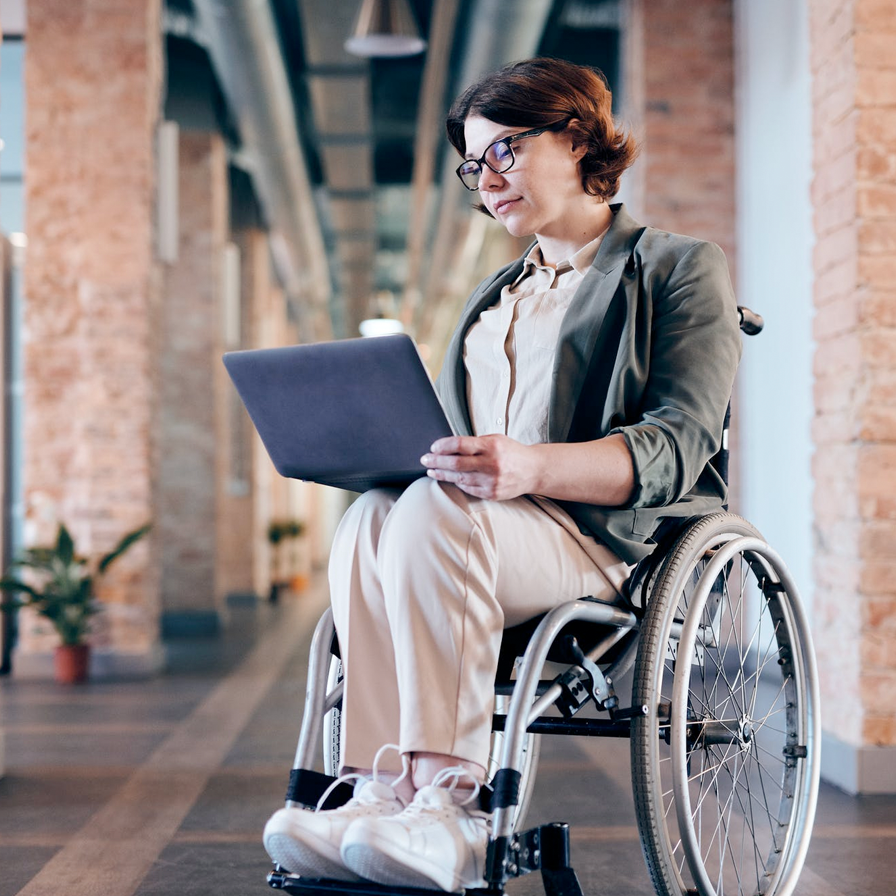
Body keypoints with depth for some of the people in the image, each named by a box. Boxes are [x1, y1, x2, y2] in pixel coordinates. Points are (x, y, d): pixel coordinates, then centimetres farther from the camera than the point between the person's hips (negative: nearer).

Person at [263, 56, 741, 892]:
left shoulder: (678, 268, 7)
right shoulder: (494, 295, 29)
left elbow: (680, 444, -9)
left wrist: (531, 467, -27)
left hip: (617, 540, -5)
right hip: (478, 525, 6)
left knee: (433, 512, -34)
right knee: (370, 517, -29)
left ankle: (448, 802, -37)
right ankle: (387, 794, -38)